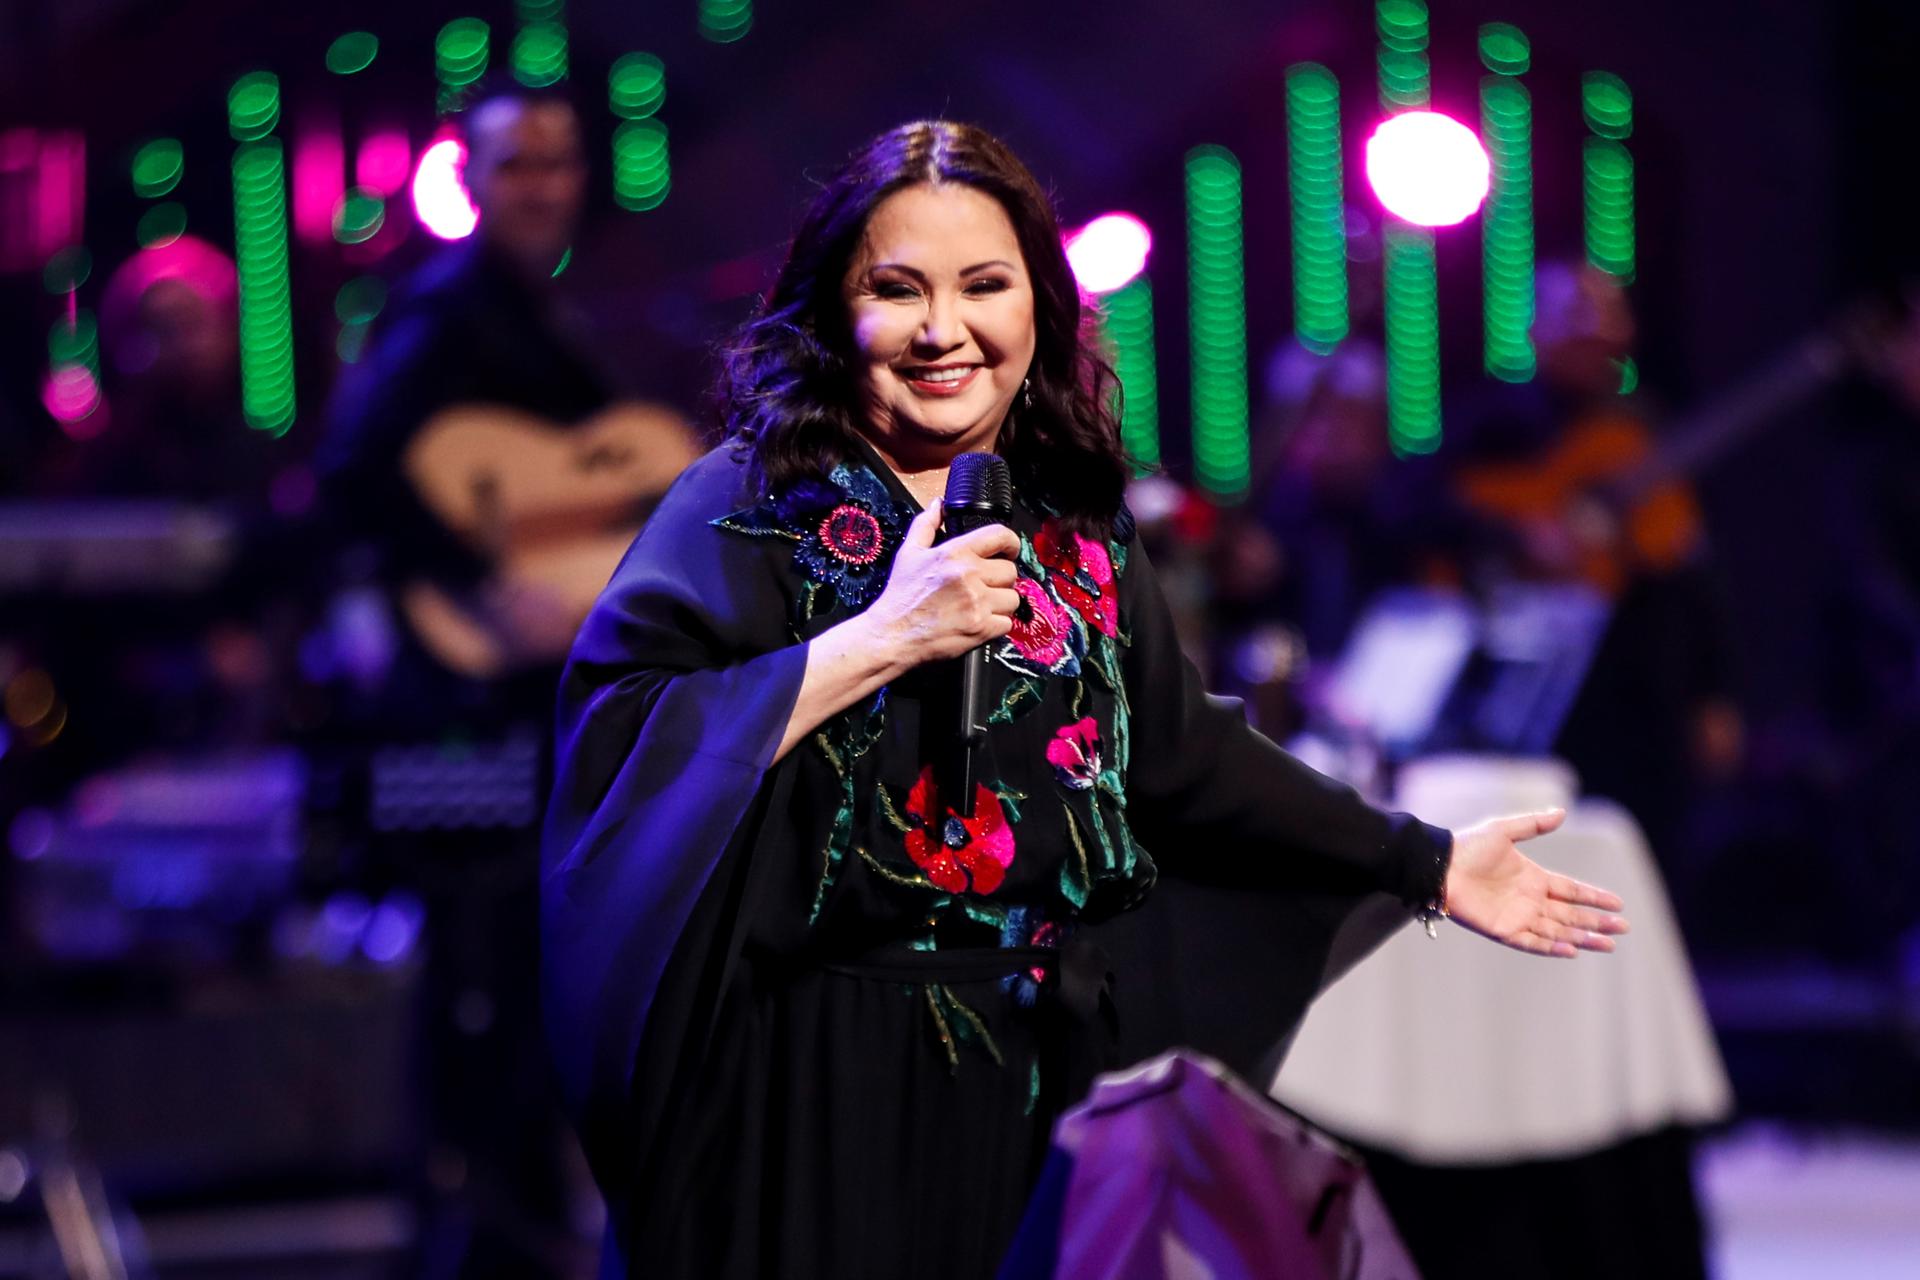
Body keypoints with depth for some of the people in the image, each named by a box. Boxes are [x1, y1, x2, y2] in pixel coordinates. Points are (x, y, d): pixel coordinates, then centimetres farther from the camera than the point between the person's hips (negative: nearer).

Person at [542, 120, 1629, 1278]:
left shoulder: (1076, 523, 10)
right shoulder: (757, 502, -6)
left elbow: (1183, 755, 16)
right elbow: (612, 735, -19)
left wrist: (1428, 867, 14)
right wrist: (877, 641, -22)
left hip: (1042, 1073, 5)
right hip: (815, 1085, -5)